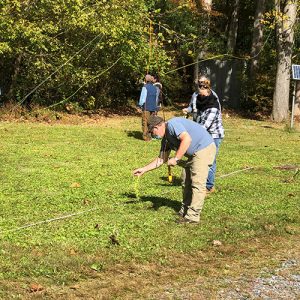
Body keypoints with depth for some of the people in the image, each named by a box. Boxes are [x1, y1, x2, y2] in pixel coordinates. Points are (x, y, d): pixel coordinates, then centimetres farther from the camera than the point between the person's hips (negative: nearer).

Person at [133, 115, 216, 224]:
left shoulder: (172, 124, -16)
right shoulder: (166, 139, 14)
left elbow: (187, 139, -30)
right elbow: (161, 159, 23)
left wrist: (176, 159, -26)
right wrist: (144, 169, 23)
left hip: (205, 149, -11)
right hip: (194, 154, 11)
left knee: (197, 183, -10)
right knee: (186, 182, 14)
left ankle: (193, 217, -8)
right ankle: (184, 212, 24)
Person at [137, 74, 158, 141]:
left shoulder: (145, 87, -9)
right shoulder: (155, 88, 11)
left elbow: (142, 98, -10)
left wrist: (140, 105, 3)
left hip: (146, 108, -6)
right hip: (153, 108, 6)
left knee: (145, 123, -1)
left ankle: (146, 137, -4)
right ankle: (152, 135, 11)